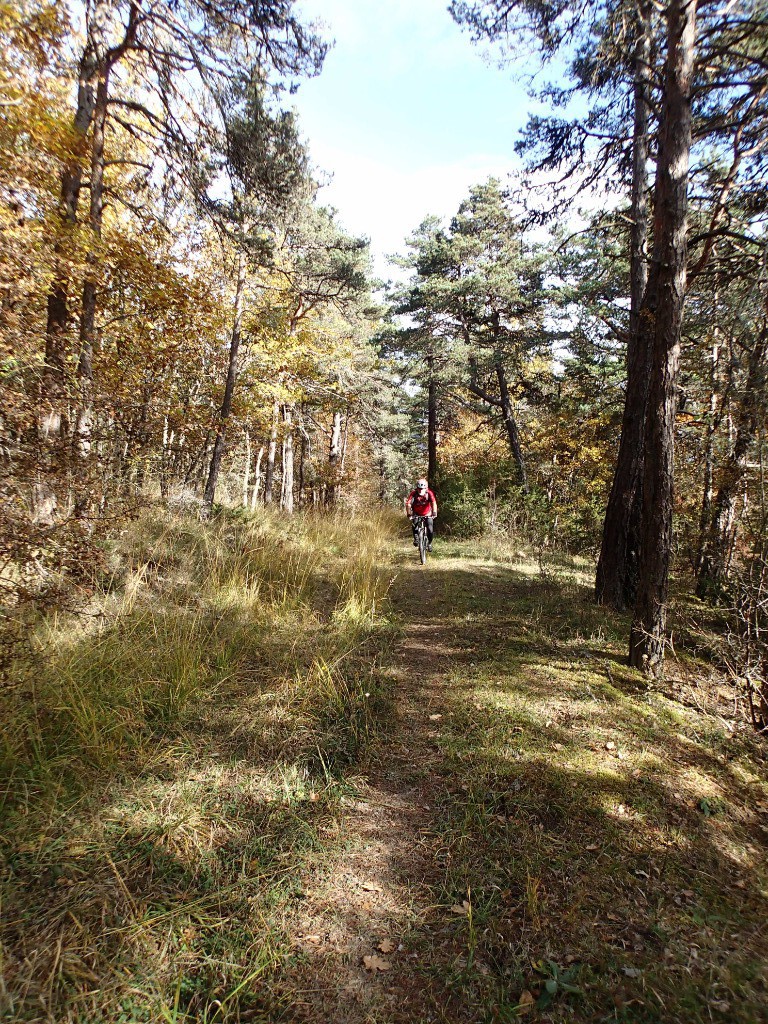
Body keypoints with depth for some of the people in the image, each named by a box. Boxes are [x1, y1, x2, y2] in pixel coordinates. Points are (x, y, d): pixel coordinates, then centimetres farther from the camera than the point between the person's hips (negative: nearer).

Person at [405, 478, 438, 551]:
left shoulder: (429, 493, -22)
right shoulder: (413, 493, -23)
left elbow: (434, 503, -32)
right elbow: (408, 504, -30)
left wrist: (434, 513, -46)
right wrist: (409, 514, -41)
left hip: (427, 514, 0)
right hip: (416, 514, 0)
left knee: (430, 531, -12)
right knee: (414, 525, -26)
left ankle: (429, 543, 15)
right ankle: (416, 539, 2)